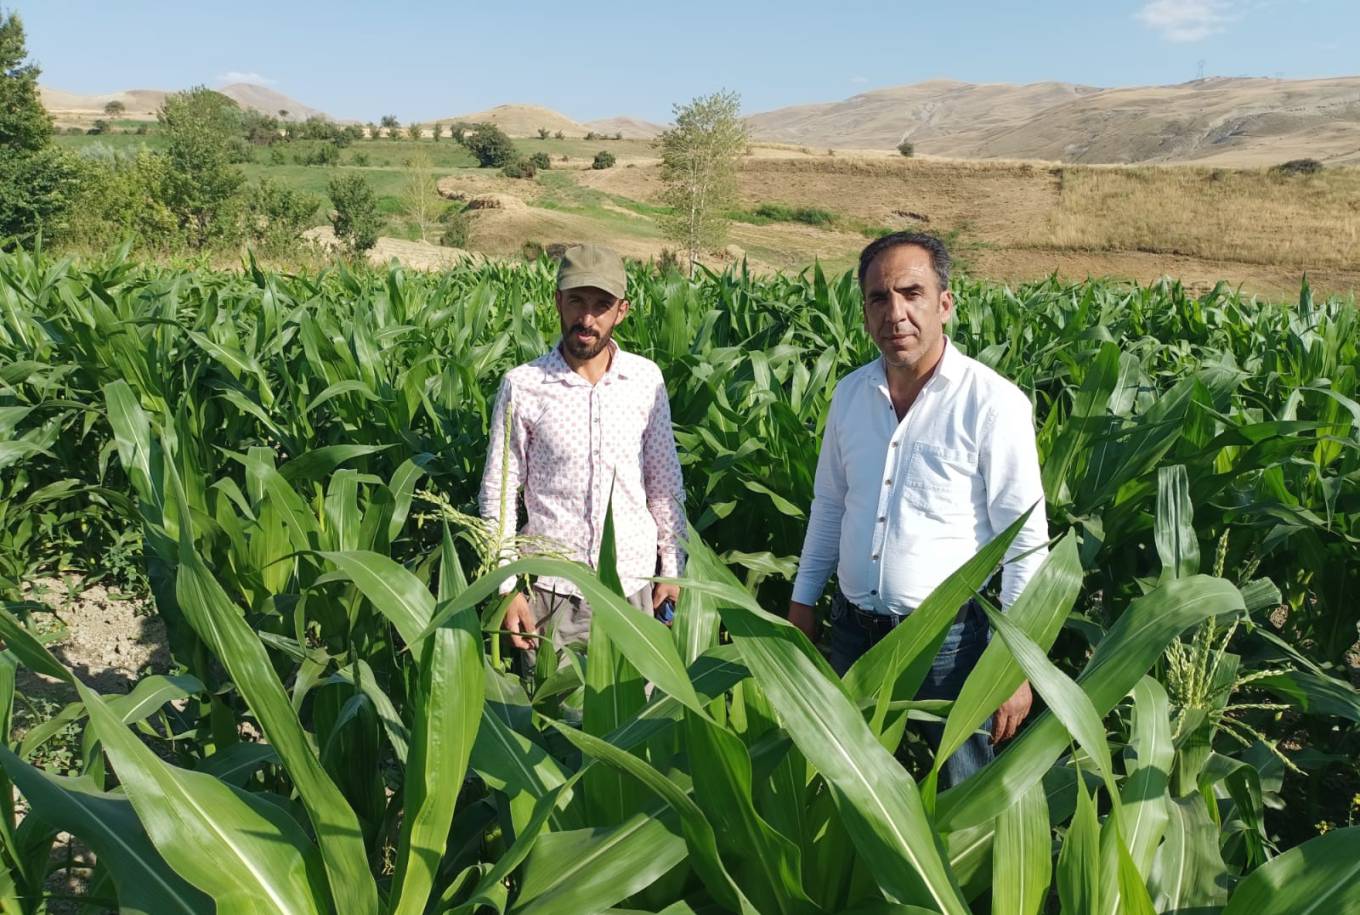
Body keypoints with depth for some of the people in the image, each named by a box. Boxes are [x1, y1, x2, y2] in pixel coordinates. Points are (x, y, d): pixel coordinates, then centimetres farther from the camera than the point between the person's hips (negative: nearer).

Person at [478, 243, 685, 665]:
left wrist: (672, 567, 7)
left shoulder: (646, 379, -1)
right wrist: (507, 587, -5)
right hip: (552, 586, -2)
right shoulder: (522, 386, -7)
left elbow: (665, 482, 7)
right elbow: (498, 493, -2)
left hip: (633, 580, 2)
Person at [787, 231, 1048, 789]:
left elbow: (1025, 543, -12)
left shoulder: (994, 404, -14)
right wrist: (801, 604, 15)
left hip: (949, 638, -5)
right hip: (853, 631, 5)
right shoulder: (850, 394, 2)